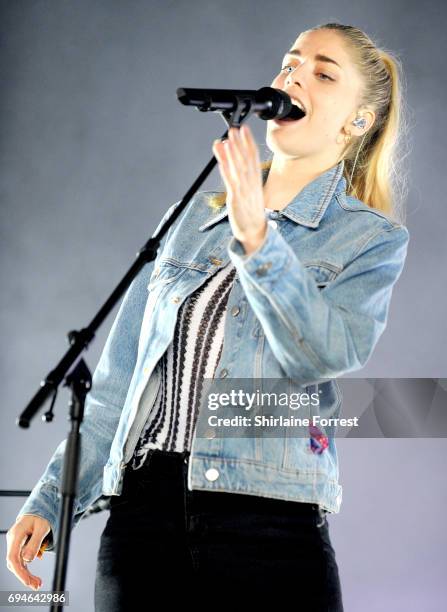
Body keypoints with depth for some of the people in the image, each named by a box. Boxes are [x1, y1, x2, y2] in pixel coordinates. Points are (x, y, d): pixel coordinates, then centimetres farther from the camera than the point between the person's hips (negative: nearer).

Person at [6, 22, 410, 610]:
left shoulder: (373, 236, 4)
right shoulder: (193, 217, 15)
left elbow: (328, 354, -14)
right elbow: (120, 379, 15)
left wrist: (257, 240, -24)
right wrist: (51, 501, 10)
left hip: (268, 525, -3)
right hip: (140, 514, 3)